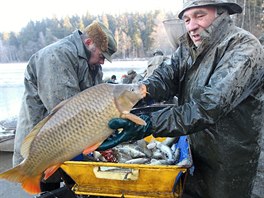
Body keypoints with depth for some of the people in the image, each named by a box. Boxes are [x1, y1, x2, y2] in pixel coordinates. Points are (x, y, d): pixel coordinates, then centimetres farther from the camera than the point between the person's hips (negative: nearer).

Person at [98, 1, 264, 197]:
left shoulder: (244, 49, -22)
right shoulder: (189, 46, 2)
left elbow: (209, 105, -34)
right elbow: (167, 74, -12)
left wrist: (148, 124, -41)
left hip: (235, 165, -6)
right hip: (198, 153, 6)